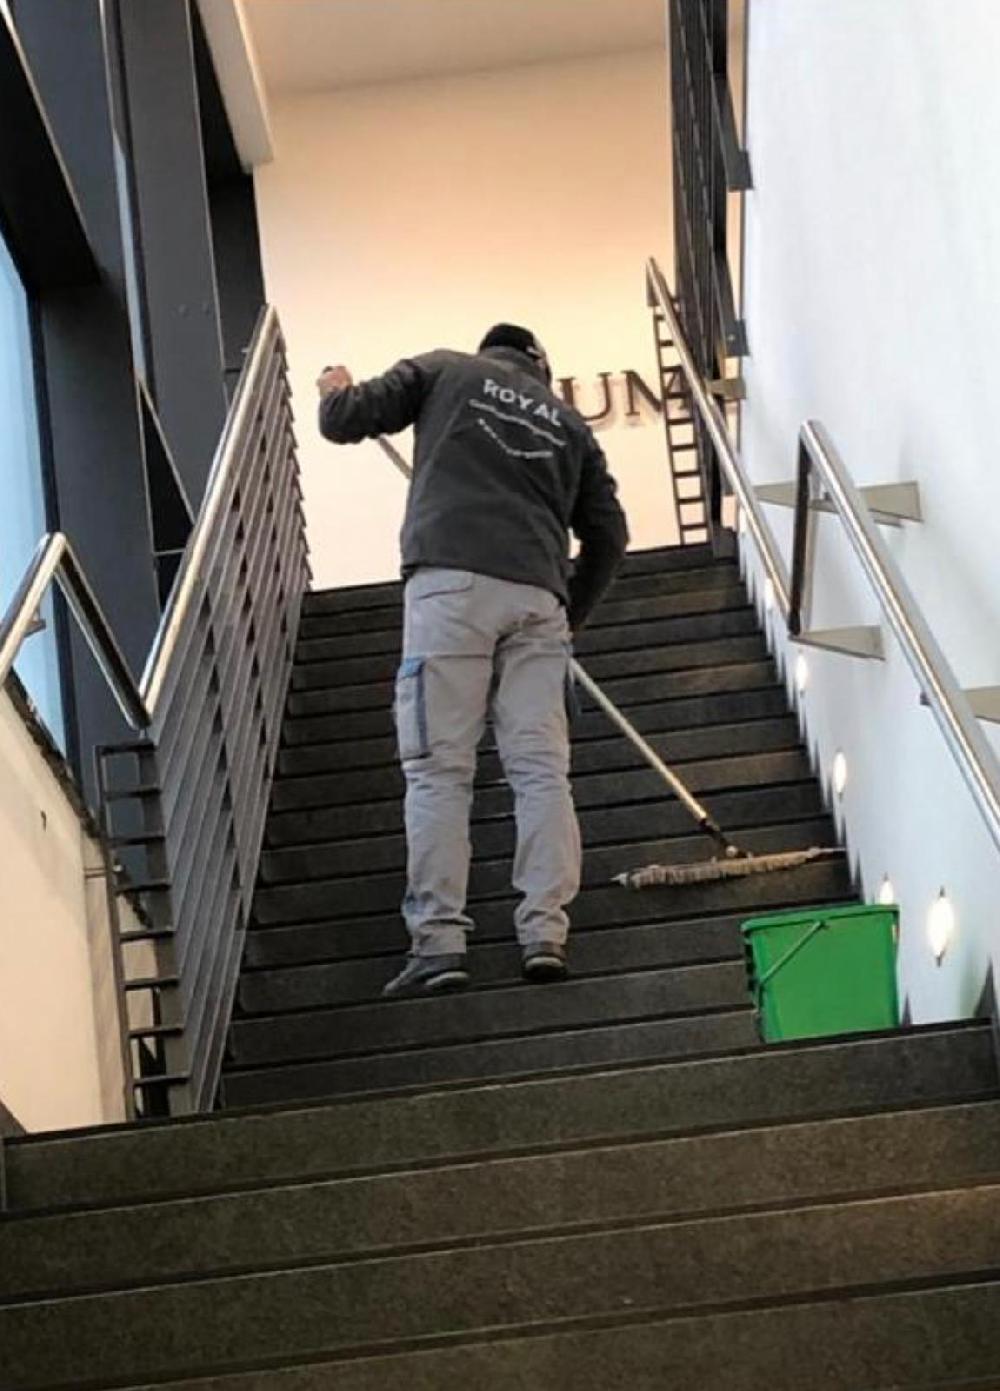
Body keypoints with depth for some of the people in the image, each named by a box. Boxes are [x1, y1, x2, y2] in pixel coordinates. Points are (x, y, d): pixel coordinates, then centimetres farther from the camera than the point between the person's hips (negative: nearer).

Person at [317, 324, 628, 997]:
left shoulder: (445, 372, 17)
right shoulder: (568, 423, 26)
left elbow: (346, 421, 12)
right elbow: (608, 535, 22)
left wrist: (336, 390, 35)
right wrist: (571, 615, 32)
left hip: (450, 582, -3)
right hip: (538, 596, 3)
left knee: (438, 767, -5)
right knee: (542, 768, 1)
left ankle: (439, 940, -10)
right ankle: (546, 932, -6)